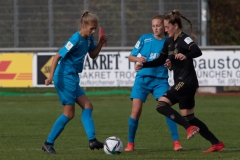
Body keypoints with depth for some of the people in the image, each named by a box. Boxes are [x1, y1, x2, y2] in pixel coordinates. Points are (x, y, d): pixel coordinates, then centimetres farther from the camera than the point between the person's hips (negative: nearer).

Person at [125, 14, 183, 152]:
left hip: (160, 80, -1)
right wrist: (137, 59, -15)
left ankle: (176, 142, -10)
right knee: (136, 111, -6)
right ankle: (130, 143, 10)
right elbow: (131, 56, 7)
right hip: (143, 78, 1)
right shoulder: (145, 39, 4)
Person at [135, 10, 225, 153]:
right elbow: (160, 60, 24)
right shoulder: (169, 42, 14)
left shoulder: (184, 39, -13)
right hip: (181, 82, 10)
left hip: (186, 82, -10)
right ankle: (217, 144, 13)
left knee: (162, 104, -18)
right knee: (189, 117, 10)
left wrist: (185, 56, -49)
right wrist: (143, 65, 15)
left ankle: (190, 128, -20)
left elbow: (198, 52, -30)